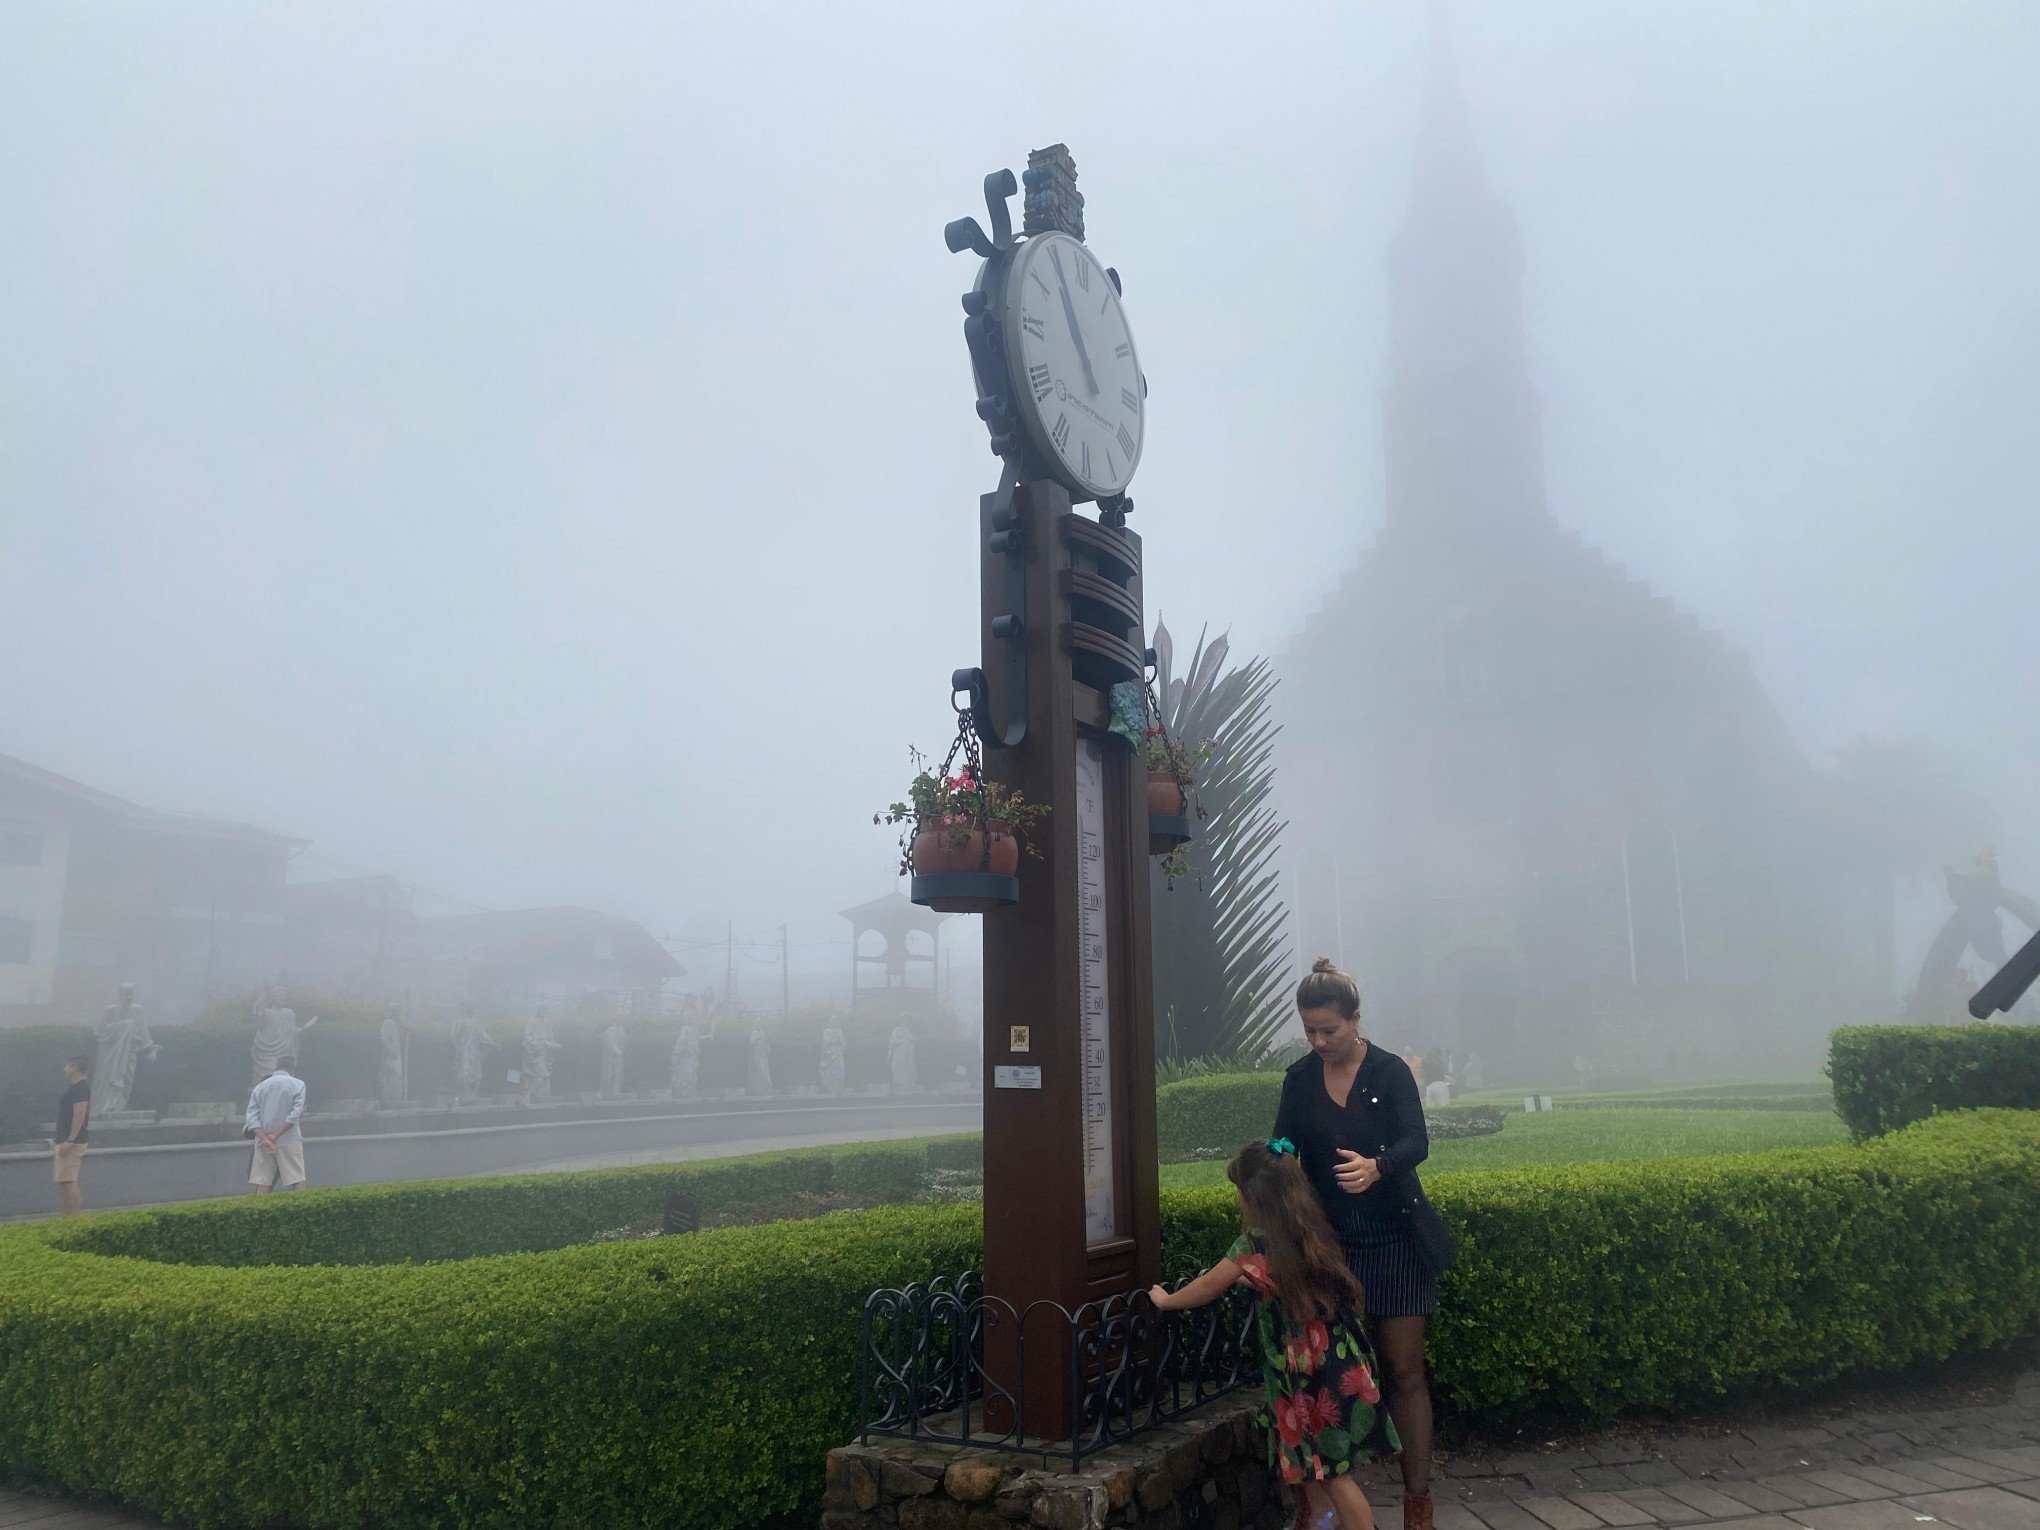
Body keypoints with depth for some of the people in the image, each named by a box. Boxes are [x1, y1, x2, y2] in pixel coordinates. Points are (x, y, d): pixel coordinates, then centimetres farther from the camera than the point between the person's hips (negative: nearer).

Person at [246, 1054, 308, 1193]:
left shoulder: (259, 1087, 11)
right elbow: (295, 1114, -11)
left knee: (263, 1183, 4)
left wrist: (265, 1139, -9)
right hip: (289, 1140, -3)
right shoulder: (297, 1084, 1)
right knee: (298, 1181, -2)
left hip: (262, 1141, 3)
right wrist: (275, 1136, -10)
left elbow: (252, 1118, 0)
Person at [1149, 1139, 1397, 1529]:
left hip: (1316, 1373, -8)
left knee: (1332, 1472, 2)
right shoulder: (1310, 1230, 5)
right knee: (1311, 1464, 18)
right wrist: (1243, 1278, 29)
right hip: (1340, 1362, 8)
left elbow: (1209, 1286, 1)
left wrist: (1165, 1300, 17)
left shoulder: (1256, 1241, -15)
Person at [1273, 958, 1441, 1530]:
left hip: (1394, 1240, -2)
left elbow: (1416, 1143, -21)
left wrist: (1376, 1167, -42)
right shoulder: (1300, 1078, 2)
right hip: (1331, 1241, 3)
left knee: (1404, 1371, 1)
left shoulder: (1390, 1071, -9)